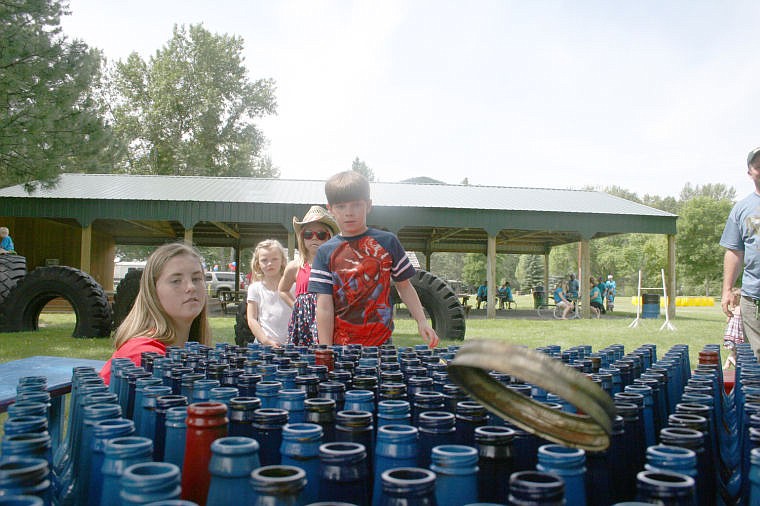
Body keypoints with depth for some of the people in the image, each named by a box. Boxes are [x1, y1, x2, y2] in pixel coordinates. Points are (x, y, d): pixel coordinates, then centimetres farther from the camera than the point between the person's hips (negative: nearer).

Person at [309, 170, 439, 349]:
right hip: (340, 346, 0)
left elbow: (404, 285, 13)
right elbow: (324, 306, -1)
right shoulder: (326, 252, 2)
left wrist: (422, 322, 5)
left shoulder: (387, 242, 4)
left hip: (382, 344, 0)